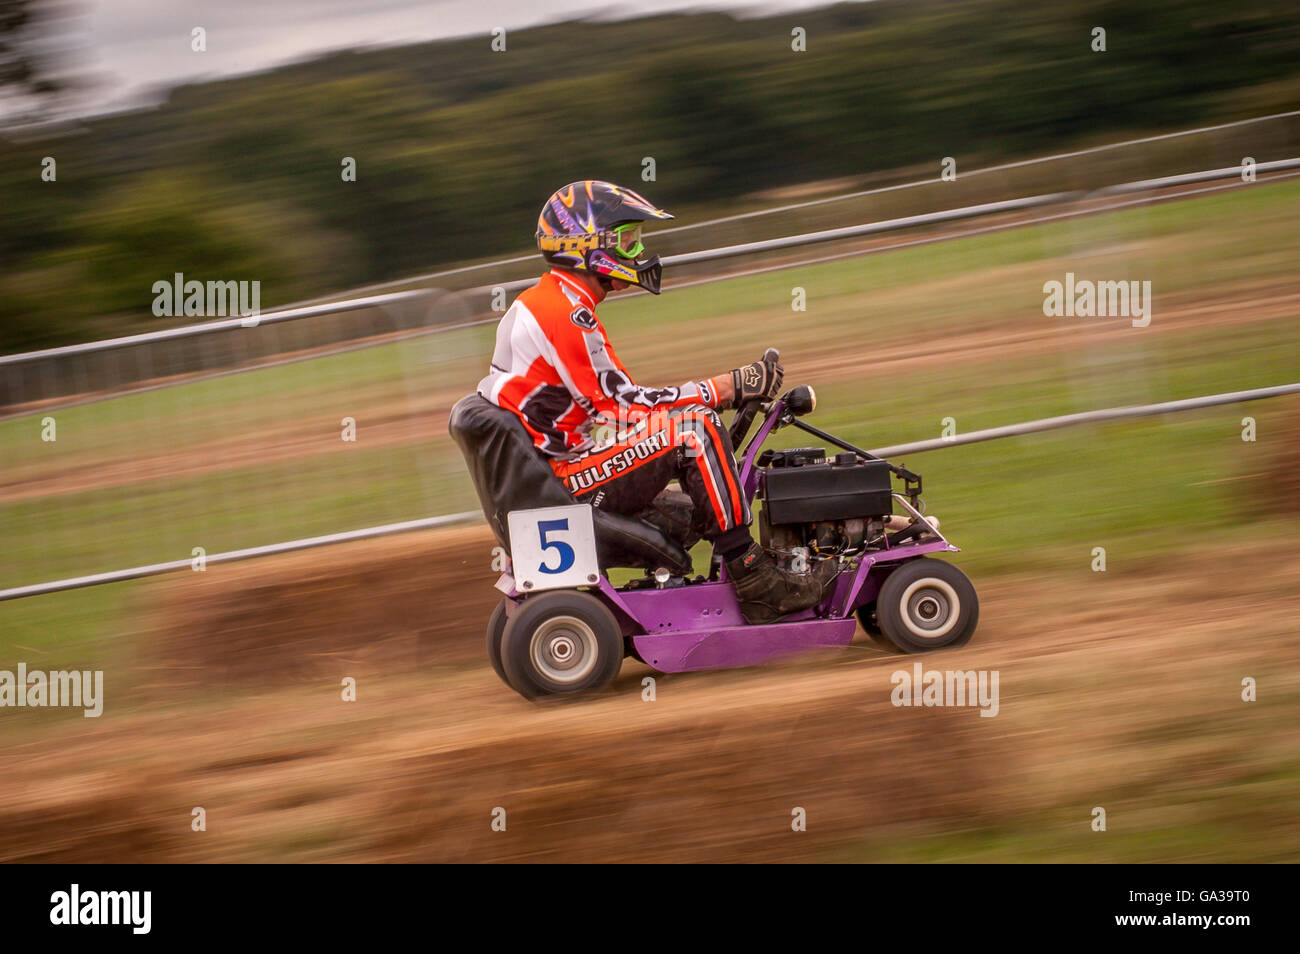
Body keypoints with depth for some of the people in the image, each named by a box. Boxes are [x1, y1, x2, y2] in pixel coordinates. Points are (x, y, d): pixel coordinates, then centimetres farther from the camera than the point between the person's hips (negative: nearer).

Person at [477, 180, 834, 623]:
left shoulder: (539, 303, 18)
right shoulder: (565, 314, -15)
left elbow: (608, 405, 20)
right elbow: (624, 408, -18)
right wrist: (725, 388, -14)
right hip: (567, 482, -11)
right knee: (695, 430, -18)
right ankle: (752, 579, -18)